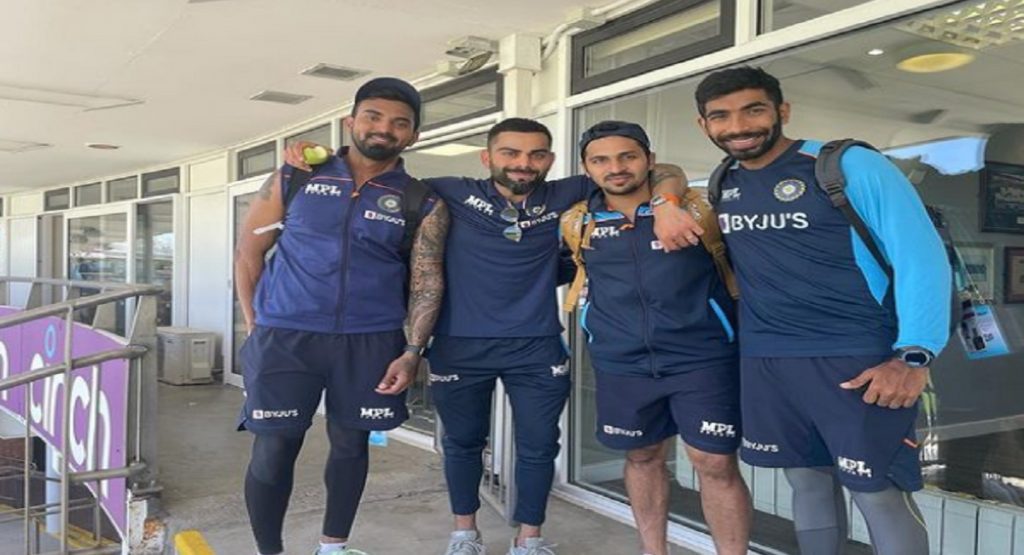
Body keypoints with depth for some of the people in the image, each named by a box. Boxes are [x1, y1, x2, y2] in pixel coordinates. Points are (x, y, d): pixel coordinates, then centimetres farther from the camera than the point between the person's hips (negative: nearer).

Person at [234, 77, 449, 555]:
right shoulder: (294, 179, 4)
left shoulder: (424, 204, 3)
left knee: (350, 442, 12)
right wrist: (253, 325, 3)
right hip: (284, 336, 0)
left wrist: (412, 352, -11)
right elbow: (249, 251, 9)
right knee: (273, 449, 1)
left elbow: (427, 281, 0)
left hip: (370, 342, 1)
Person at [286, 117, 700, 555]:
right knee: (463, 441, 16)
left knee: (538, 446, 10)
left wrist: (665, 206, -20)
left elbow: (663, 173, 2)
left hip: (537, 347, 1)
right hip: (460, 346, 0)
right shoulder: (453, 195, -4)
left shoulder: (564, 197, -1)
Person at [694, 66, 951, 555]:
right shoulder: (720, 183, 8)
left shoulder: (852, 166, -8)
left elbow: (921, 255, -11)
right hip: (764, 362, 5)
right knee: (807, 480, 16)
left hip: (858, 359, -5)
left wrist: (915, 355, -20)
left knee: (877, 491, 1)